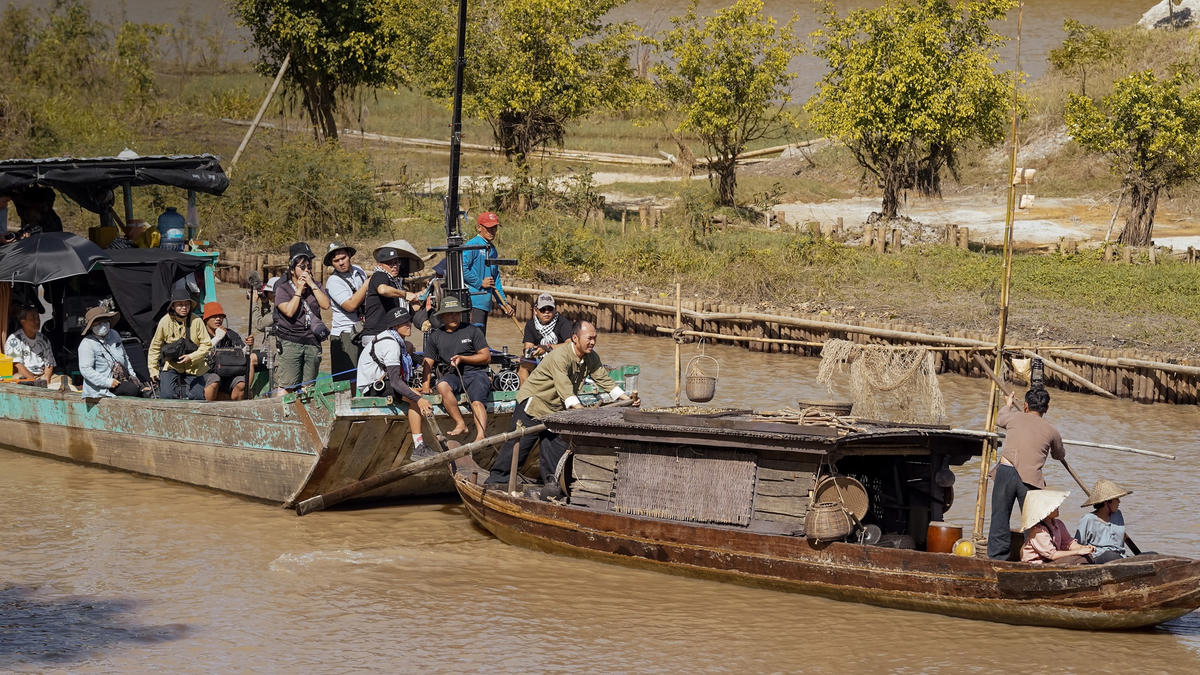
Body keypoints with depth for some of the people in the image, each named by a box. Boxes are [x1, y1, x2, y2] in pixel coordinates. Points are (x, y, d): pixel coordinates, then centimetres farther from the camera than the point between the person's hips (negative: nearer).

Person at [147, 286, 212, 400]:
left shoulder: (196, 321, -10)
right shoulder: (165, 322, -9)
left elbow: (206, 345, -7)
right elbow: (155, 347, 1)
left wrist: (191, 357, -20)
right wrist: (153, 370, -1)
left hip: (193, 367, 1)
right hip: (171, 366, -1)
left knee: (198, 397, -5)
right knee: (167, 396, -17)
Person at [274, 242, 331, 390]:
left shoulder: (316, 286, 15)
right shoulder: (282, 288, 3)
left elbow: (326, 304, -2)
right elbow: (289, 311, -13)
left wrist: (312, 285, -4)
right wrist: (299, 290, -6)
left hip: (312, 343, 4)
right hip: (290, 343, -4)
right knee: (287, 386, -11)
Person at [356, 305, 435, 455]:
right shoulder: (391, 344, -23)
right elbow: (395, 382, -30)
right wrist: (418, 399, -33)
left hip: (379, 379, 11)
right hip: (374, 387, -11)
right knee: (415, 398, -23)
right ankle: (419, 448, -28)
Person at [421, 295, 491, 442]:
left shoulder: (472, 331, 10)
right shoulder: (435, 336, 18)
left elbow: (486, 357, 6)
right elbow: (428, 363, 17)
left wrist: (462, 358, -6)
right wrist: (426, 383, 0)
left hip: (475, 373, -2)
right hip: (451, 375, 2)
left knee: (477, 402, -31)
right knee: (442, 385, -34)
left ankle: (480, 437, -50)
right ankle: (460, 424, -31)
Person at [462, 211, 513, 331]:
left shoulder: (492, 250, 19)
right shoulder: (472, 245, -7)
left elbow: (496, 279, 23)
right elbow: (462, 269, -19)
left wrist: (503, 302, 18)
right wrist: (480, 283, -12)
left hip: (485, 302, 9)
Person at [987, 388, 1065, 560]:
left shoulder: (1015, 418, 12)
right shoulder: (1051, 432, 12)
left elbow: (1000, 418, 37)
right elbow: (1059, 455, 31)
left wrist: (1008, 405, 58)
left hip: (1006, 470, 0)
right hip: (1030, 479, 0)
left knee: (1000, 517, 3)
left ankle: (998, 558, -1)